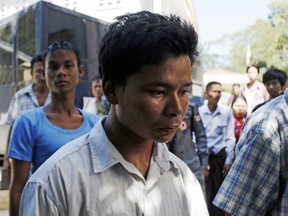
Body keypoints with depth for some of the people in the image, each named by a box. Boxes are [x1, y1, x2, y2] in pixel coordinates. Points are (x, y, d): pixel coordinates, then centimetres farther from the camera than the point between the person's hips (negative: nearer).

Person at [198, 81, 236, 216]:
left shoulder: (227, 111, -1)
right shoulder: (199, 111, -3)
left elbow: (230, 138, 1)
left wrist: (229, 160, -1)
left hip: (221, 156, 1)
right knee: (204, 193, 0)